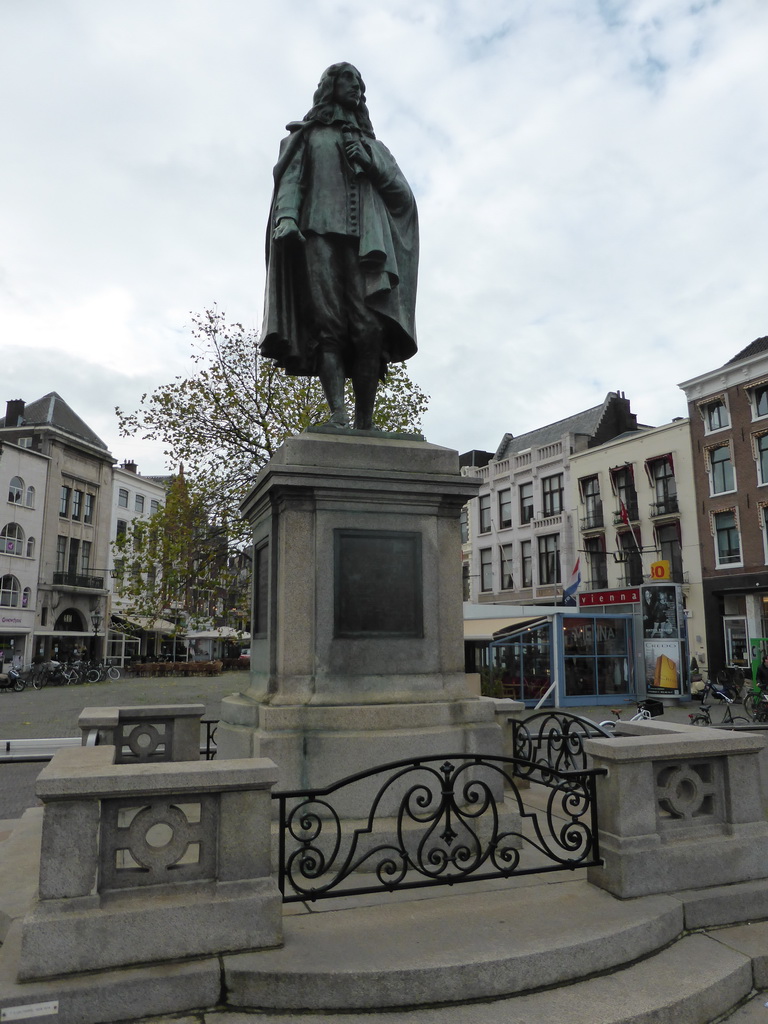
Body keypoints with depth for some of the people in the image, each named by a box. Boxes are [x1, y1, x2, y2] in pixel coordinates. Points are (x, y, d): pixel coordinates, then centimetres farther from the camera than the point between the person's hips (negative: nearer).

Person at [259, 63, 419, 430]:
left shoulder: (374, 146, 33)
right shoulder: (306, 135, 26)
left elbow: (403, 195, 21)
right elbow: (289, 179, 8)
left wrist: (369, 163, 5)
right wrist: (286, 217, -12)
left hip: (366, 242, 2)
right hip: (319, 235, -2)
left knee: (370, 329, -18)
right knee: (328, 327, -19)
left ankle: (365, 424, -20)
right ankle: (338, 416, -27)